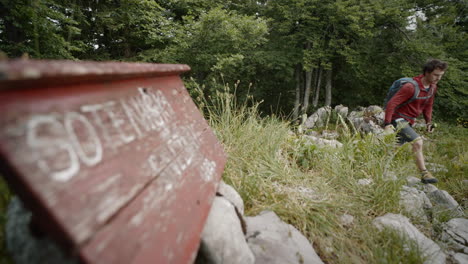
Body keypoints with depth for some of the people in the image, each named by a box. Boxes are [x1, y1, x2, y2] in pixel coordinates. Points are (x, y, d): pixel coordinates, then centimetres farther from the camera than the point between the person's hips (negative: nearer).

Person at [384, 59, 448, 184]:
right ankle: (424, 174, -15)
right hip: (398, 119, -9)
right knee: (418, 142, -22)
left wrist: (428, 122, 9)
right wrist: (388, 124, -28)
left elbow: (428, 105, 21)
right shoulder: (411, 87, -22)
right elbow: (391, 104, -24)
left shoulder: (433, 87, 5)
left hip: (408, 122, 9)